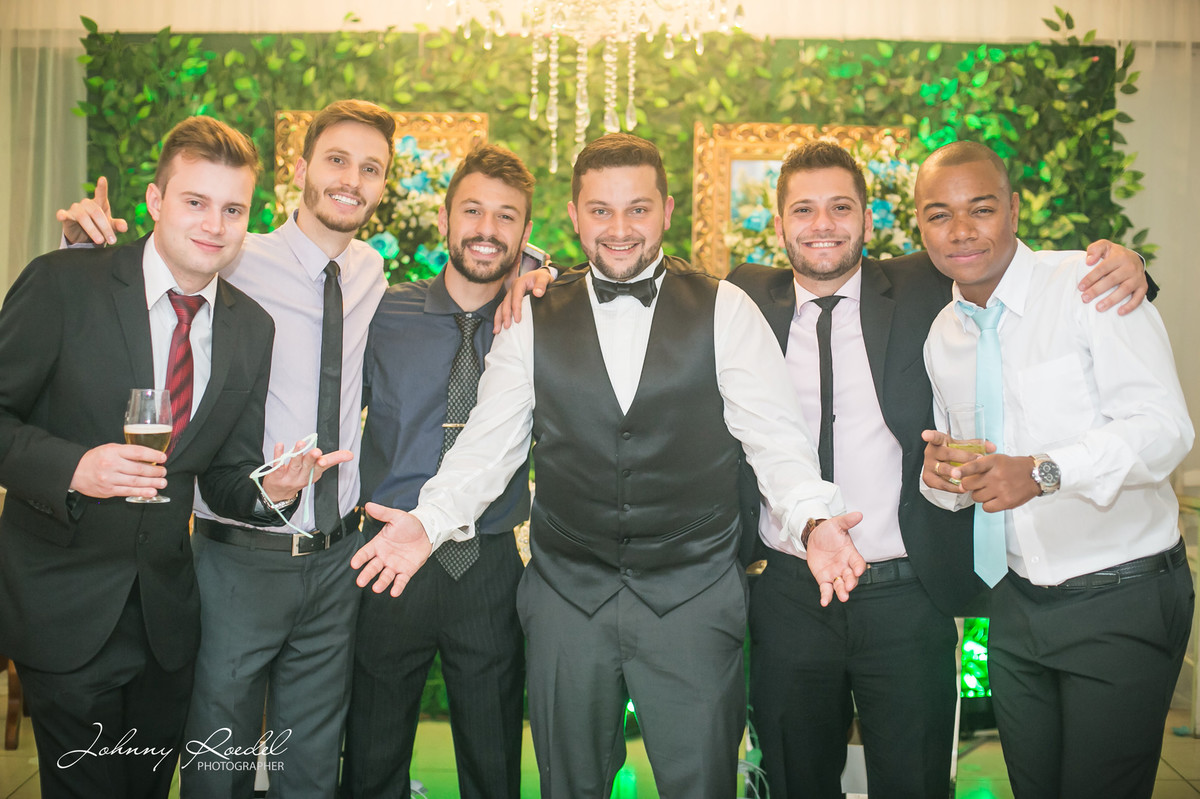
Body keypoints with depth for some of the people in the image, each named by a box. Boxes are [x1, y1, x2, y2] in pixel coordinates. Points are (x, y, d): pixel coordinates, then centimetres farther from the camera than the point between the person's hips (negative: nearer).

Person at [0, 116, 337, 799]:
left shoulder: (253, 328, 2)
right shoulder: (63, 284, -11)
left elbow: (224, 475, 4)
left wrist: (269, 489, -17)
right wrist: (72, 466, -26)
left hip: (169, 610, 4)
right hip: (66, 607, -4)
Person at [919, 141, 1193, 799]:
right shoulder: (940, 336, 7)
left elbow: (1164, 426, -19)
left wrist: (1043, 471, -34)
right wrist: (941, 474, -10)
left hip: (1121, 602, -5)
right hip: (1017, 606, 5)